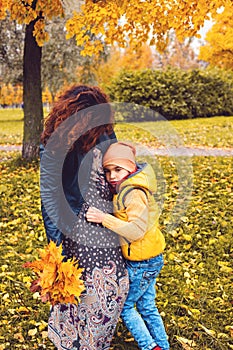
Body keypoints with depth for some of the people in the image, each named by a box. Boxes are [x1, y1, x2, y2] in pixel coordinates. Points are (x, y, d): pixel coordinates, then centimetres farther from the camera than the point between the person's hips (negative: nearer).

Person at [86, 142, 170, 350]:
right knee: (146, 306, 20)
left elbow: (137, 229, -29)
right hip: (151, 260, 9)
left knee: (124, 306, 8)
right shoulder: (124, 189, 6)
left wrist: (105, 219, -33)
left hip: (142, 263, -9)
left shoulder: (134, 194, -23)